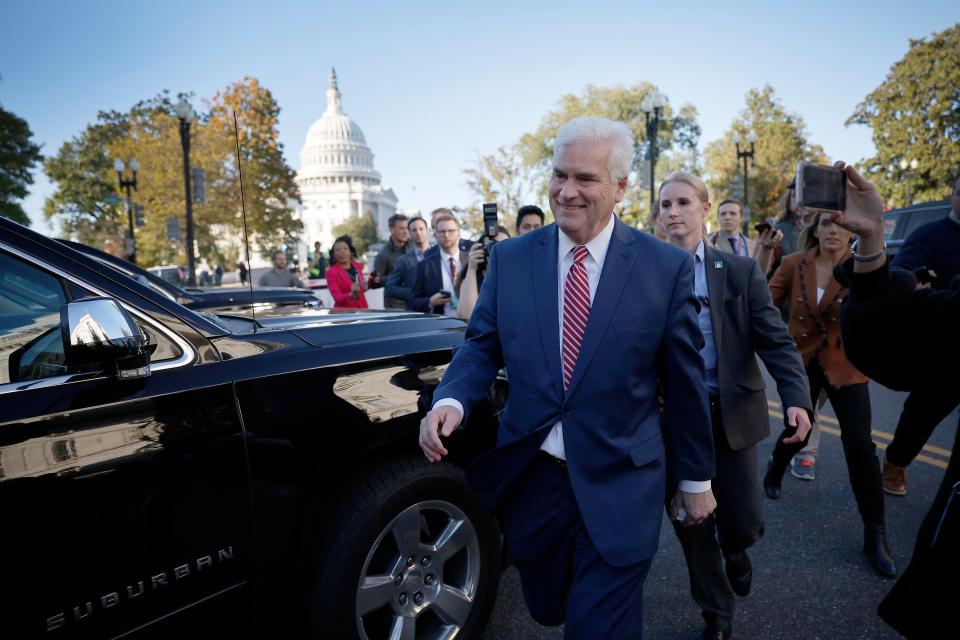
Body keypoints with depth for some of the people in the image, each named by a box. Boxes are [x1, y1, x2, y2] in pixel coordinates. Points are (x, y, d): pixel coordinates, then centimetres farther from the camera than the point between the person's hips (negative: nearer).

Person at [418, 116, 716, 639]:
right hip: (529, 478, 4)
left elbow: (684, 380, -1)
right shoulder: (509, 258, -2)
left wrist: (695, 478, 6)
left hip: (619, 487, -3)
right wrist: (451, 400, -18)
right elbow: (482, 346, 3)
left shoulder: (667, 267, -7)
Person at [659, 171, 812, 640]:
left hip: (732, 416, 0)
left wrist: (797, 398, -22)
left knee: (742, 522, 8)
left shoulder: (741, 271, -2)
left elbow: (775, 340, -7)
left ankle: (734, 550, 47)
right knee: (691, 526, 11)